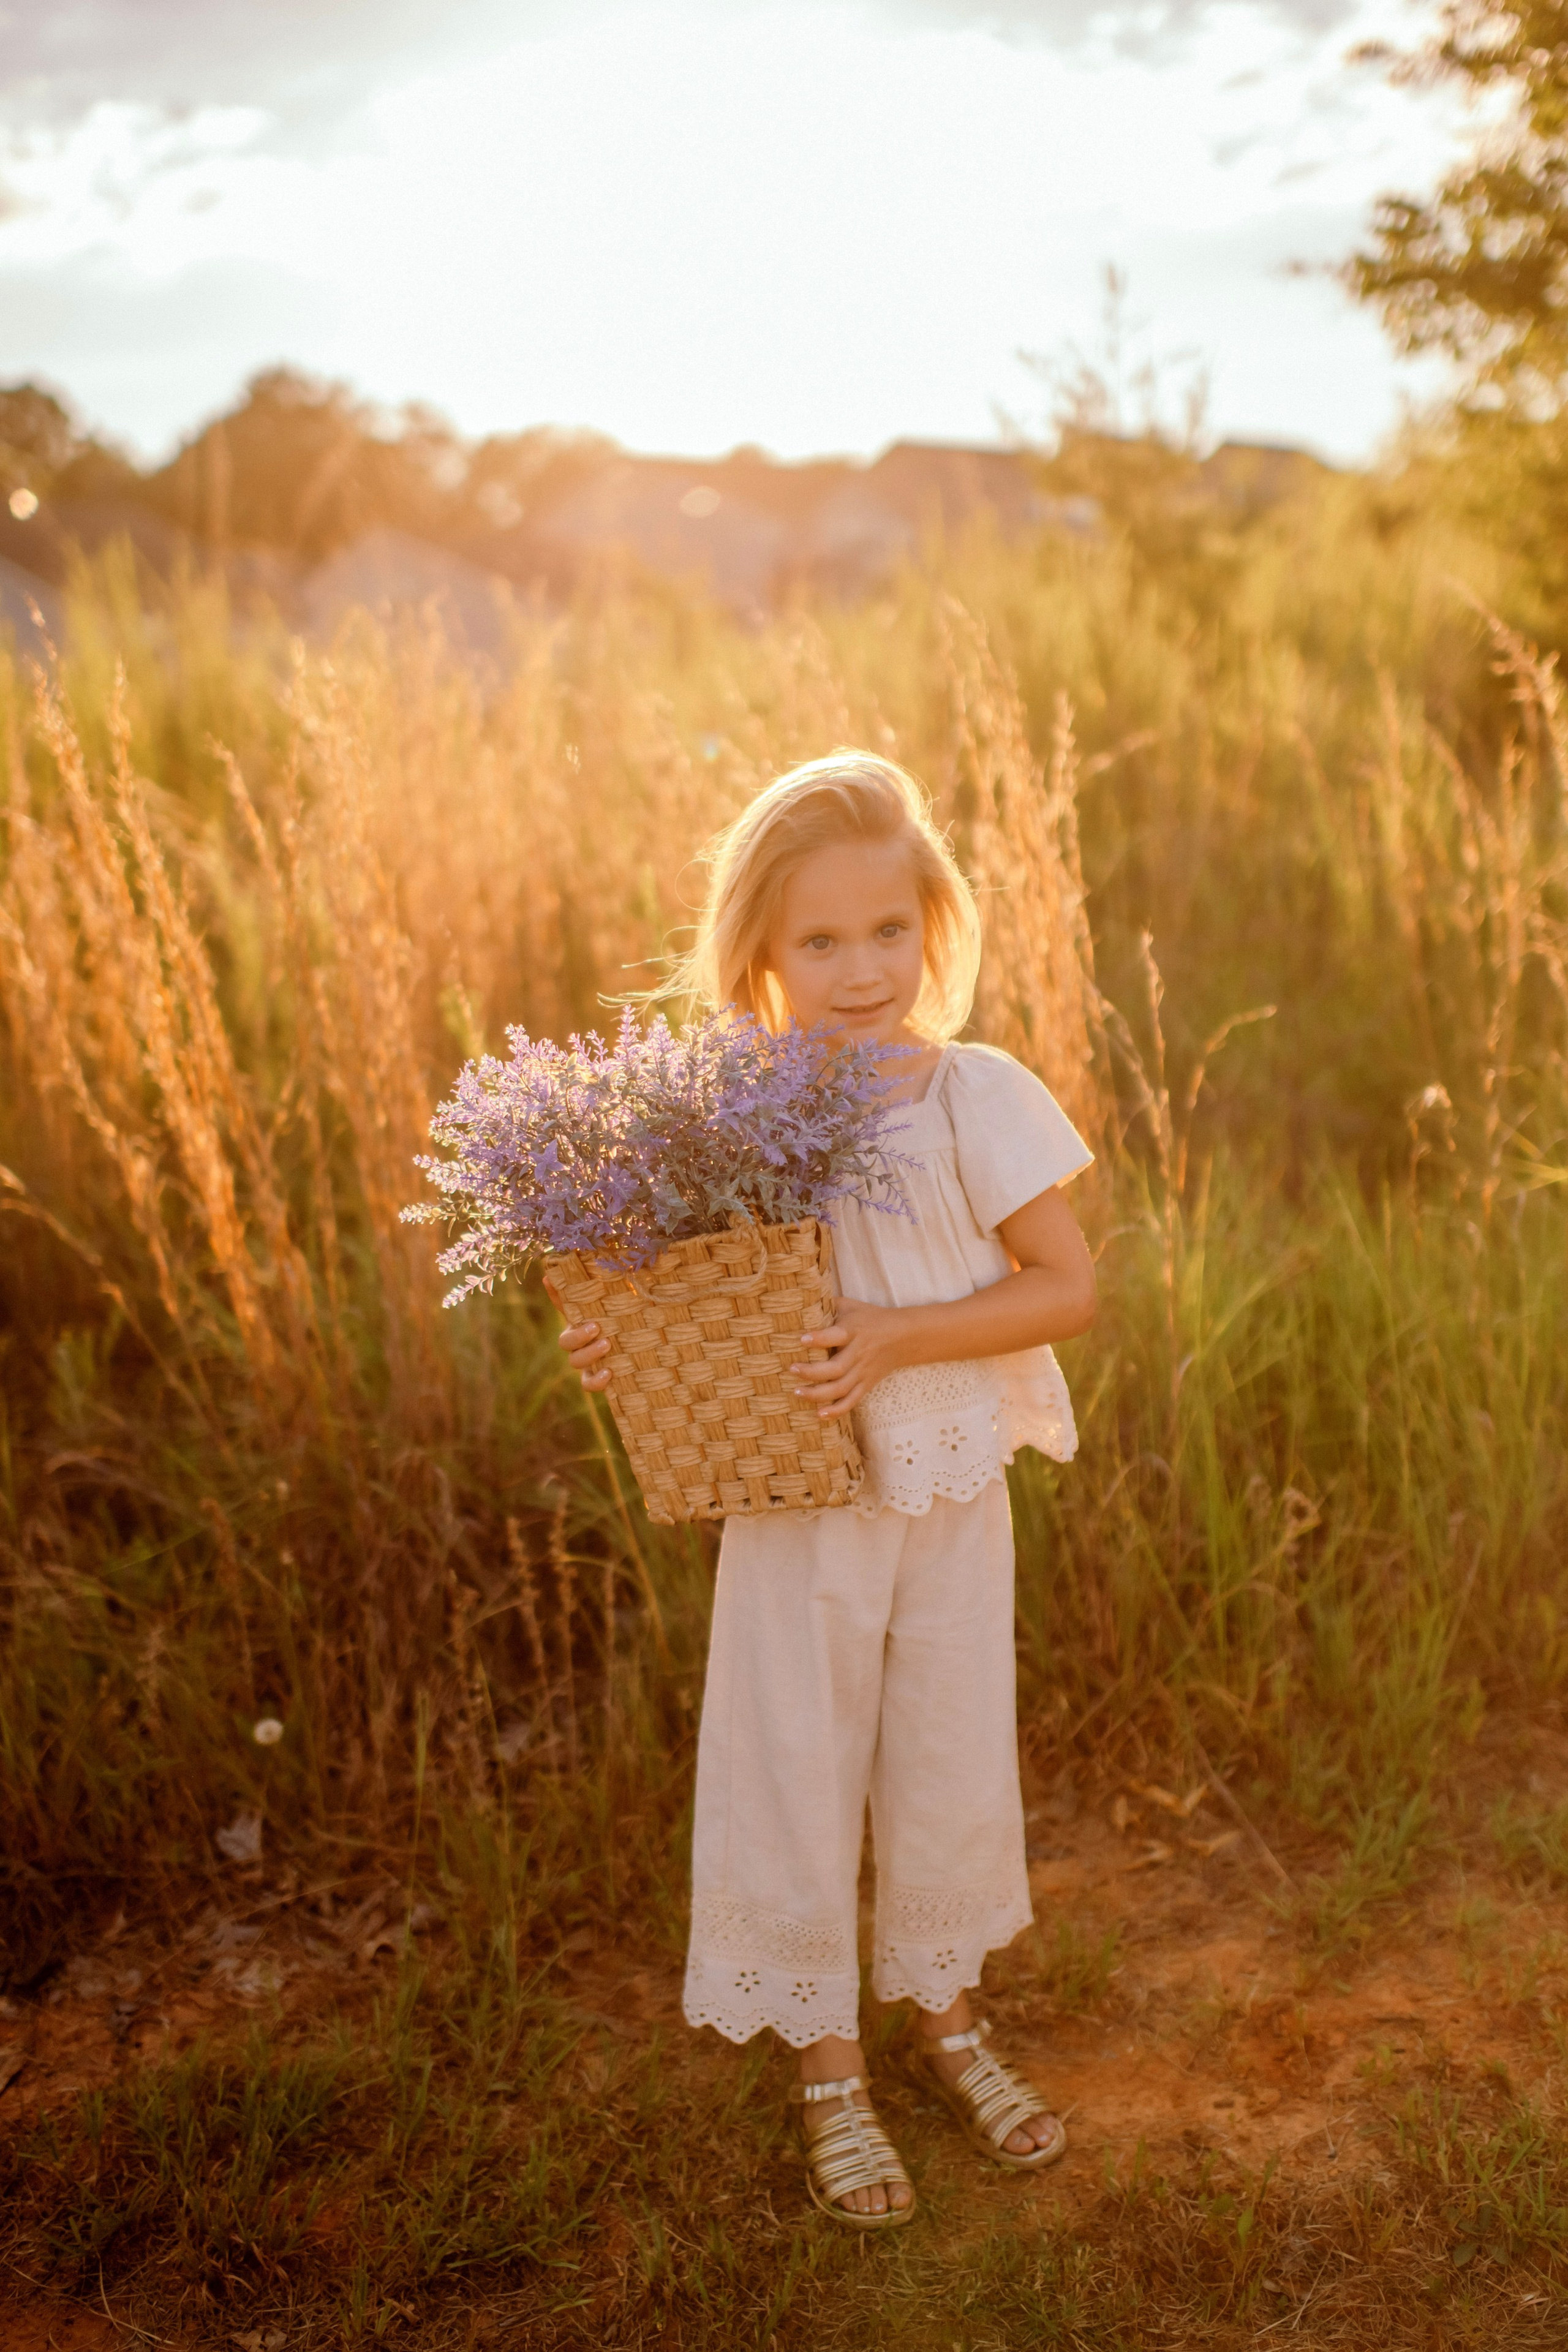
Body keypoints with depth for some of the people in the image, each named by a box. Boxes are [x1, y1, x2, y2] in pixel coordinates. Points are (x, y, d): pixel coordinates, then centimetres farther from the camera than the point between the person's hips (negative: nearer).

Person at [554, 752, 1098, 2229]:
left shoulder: (975, 1097, -13)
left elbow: (1067, 1286, -12)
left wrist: (897, 1340, -24)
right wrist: (621, 1348, -19)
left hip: (951, 1494, 0)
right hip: (794, 1501, 0)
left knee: (954, 1765, 17)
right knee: (791, 1777, 10)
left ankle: (945, 2014, 44)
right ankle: (826, 2067, 33)